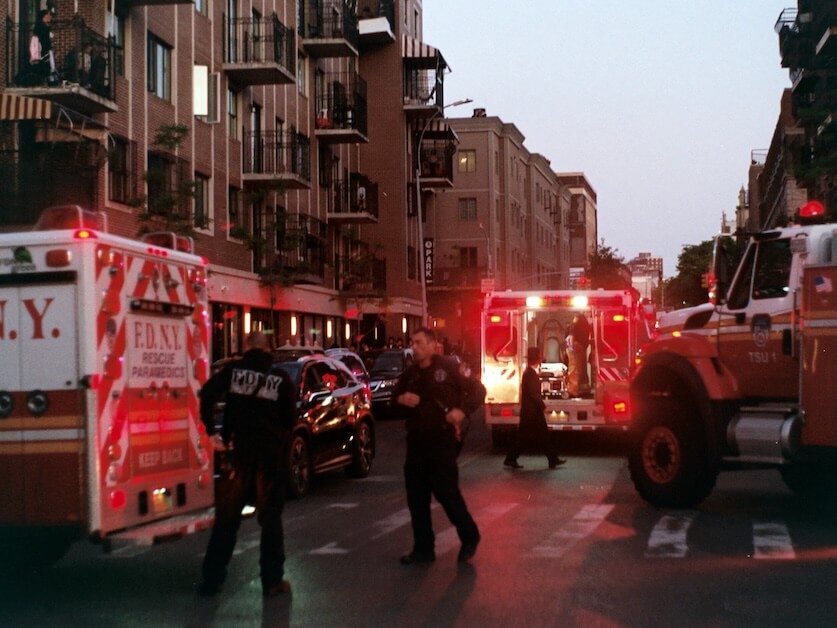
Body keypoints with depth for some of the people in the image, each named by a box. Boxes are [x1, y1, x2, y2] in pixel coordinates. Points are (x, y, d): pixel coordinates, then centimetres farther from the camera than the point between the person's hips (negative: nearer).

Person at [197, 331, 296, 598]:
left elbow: (207, 394, -9)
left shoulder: (233, 369, 3)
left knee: (226, 517, 8)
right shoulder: (280, 377, 4)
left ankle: (212, 579, 10)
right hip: (269, 453, 0)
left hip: (238, 450, 0)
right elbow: (290, 415, 2)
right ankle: (272, 581, 7)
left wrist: (212, 431, -4)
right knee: (270, 518, 7)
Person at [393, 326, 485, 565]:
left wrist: (462, 410, -20)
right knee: (416, 497, 6)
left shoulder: (449, 367, -6)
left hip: (442, 440, -6)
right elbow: (395, 395, 22)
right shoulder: (410, 373, 11)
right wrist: (401, 398, -2)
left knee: (447, 492, -4)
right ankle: (423, 548, 16)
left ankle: (469, 538, 18)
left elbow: (478, 390, -5)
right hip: (416, 441, 6)